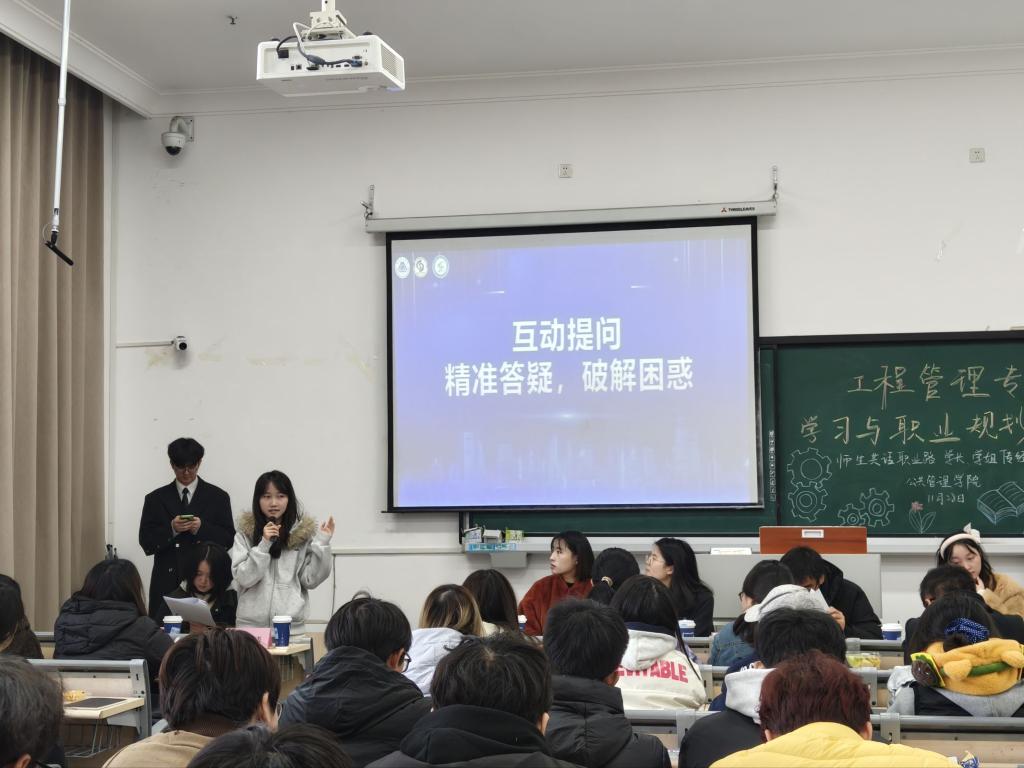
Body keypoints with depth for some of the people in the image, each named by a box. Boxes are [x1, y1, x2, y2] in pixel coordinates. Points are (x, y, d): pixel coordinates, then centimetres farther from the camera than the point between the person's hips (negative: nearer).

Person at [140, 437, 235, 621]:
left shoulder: (218, 497, 8)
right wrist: (171, 529, -12)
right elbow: (146, 543, 5)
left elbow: (228, 540, 3)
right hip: (167, 583, 1)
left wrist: (202, 528, -13)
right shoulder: (156, 499, 10)